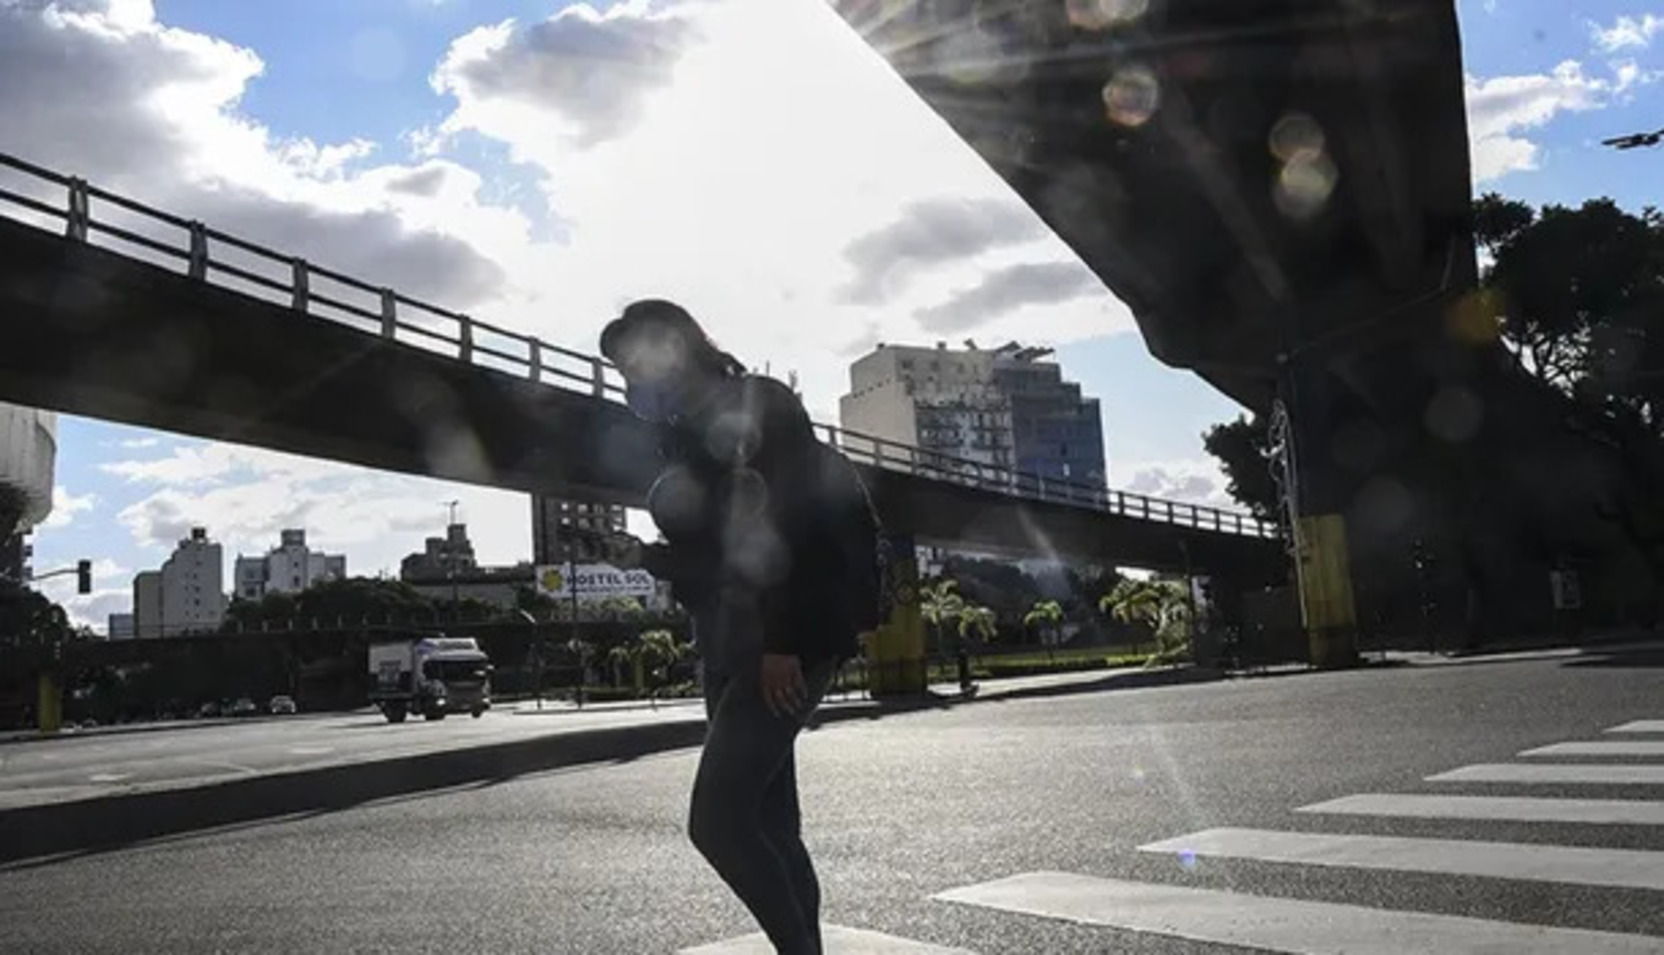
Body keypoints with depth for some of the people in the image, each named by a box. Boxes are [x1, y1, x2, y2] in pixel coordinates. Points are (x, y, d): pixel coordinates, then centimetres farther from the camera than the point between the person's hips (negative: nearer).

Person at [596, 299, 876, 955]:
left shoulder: (761, 407, -7)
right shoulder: (685, 437, 16)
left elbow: (803, 528, -17)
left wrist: (784, 642, -22)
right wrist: (651, 557, 3)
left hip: (784, 649, -8)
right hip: (730, 650, 8)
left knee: (716, 819, -14)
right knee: (769, 825, 8)